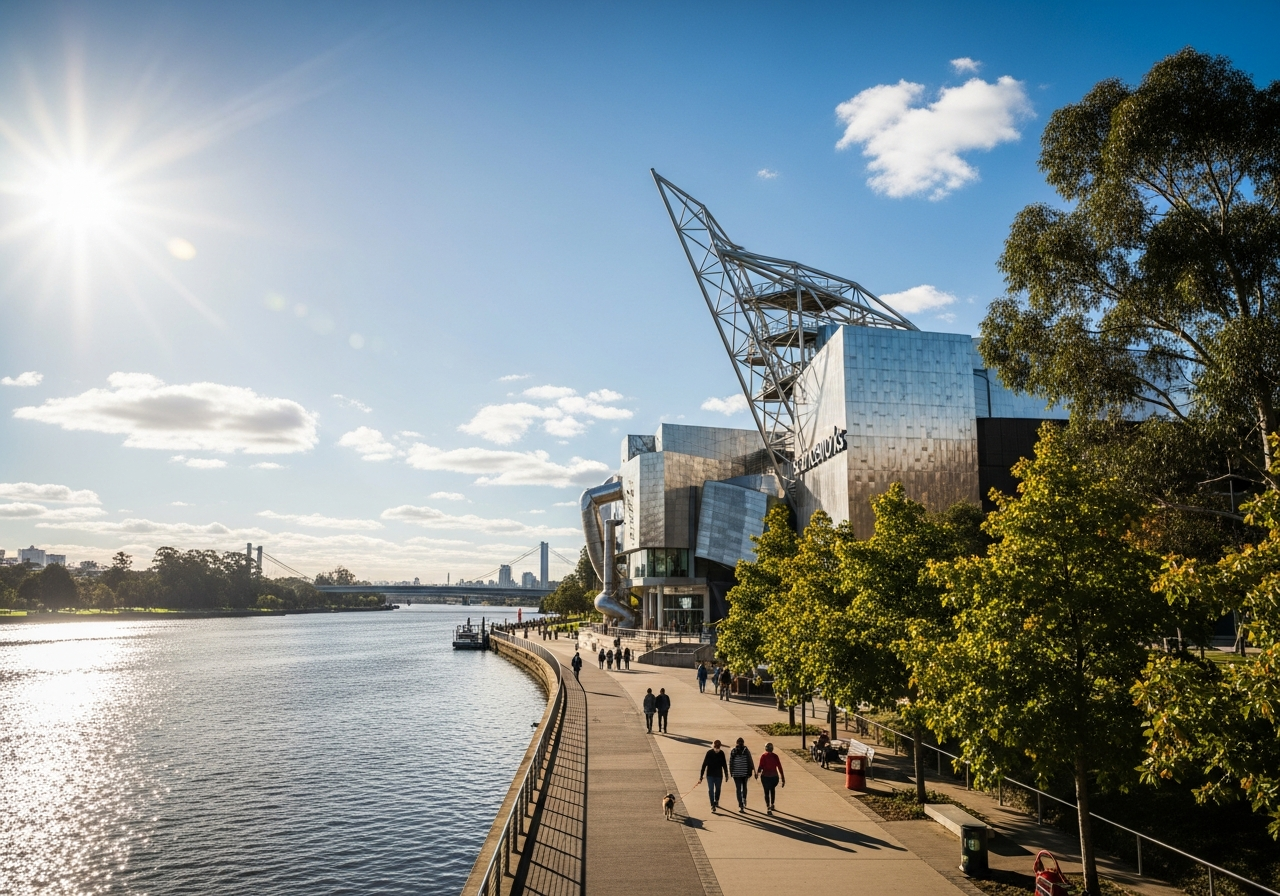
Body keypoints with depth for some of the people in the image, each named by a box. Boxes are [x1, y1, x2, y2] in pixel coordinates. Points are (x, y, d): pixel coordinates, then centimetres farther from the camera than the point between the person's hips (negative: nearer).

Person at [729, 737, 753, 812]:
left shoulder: (733, 751, -3)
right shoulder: (746, 751, -4)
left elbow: (731, 763, -1)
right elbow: (750, 762, -5)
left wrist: (731, 772, 8)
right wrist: (750, 772, 1)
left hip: (736, 773, 0)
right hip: (745, 772, 1)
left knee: (738, 789, 4)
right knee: (744, 787, 25)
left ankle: (741, 806, -3)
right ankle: (744, 799, 7)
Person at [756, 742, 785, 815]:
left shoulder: (763, 756, -6)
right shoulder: (775, 756, -1)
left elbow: (761, 766, -11)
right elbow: (780, 767, -3)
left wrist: (757, 773, 6)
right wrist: (783, 779, -1)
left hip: (765, 776, -2)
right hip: (774, 776, 2)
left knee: (766, 792, 9)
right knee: (773, 789, 28)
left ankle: (768, 807, -4)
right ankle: (772, 804, 28)